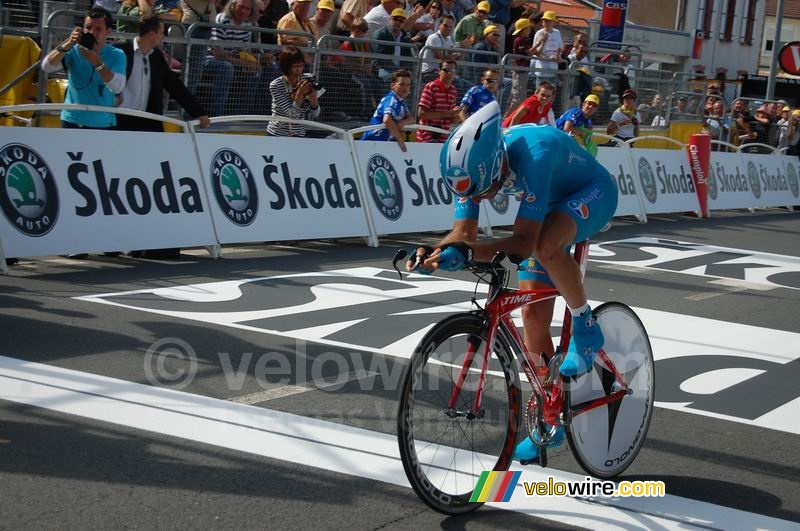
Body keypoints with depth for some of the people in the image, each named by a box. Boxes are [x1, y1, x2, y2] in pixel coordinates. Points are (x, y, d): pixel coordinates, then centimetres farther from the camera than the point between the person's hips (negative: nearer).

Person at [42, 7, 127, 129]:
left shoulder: (116, 55, -4)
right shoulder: (74, 51, -1)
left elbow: (118, 87, -20)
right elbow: (46, 66, -15)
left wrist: (97, 63, -30)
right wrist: (68, 44, -28)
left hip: (101, 124, -1)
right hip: (71, 121, 1)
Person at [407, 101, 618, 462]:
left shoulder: (534, 155, -41)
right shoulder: (473, 165, -22)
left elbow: (523, 242, -45)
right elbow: (464, 233, -17)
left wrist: (467, 253, -57)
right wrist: (434, 252, -37)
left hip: (592, 193, -6)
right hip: (550, 207, 6)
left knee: (546, 246, -39)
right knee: (533, 313, -1)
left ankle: (585, 325, -11)